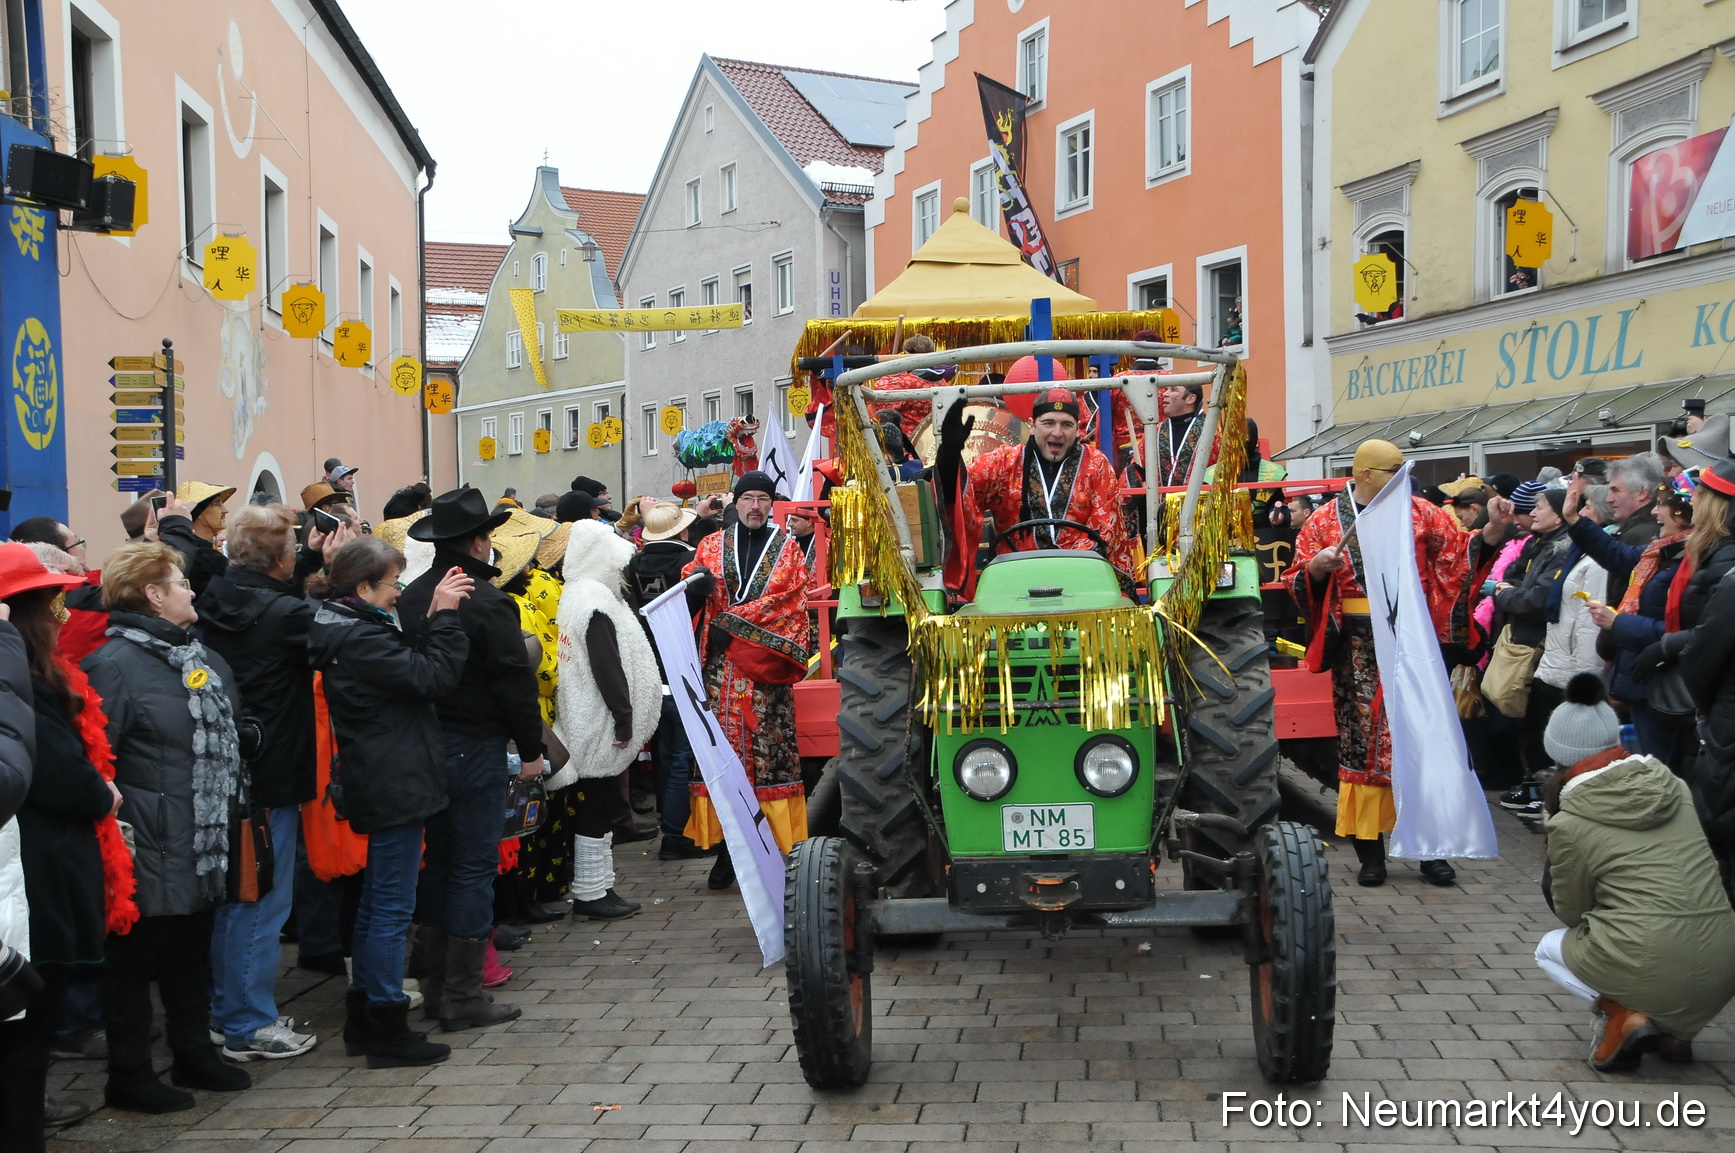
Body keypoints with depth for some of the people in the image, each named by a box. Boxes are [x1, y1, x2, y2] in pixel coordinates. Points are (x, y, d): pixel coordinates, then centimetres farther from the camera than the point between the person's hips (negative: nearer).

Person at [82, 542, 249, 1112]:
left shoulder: (204, 658, 12)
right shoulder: (116, 664, -14)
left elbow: (228, 737, 22)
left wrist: (230, 805, 19)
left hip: (203, 847, 8)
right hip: (150, 851, -8)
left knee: (190, 953, 19)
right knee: (136, 957, 5)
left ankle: (195, 1053, 33)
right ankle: (129, 1075, 17)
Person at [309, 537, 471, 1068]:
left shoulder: (346, 629, 11)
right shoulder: (360, 638, -20)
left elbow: (410, 667, 12)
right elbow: (431, 676, -22)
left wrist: (434, 620, 4)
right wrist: (443, 617, -16)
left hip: (378, 785, 11)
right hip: (395, 785, -11)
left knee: (377, 901, 18)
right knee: (393, 905, -3)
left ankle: (364, 1018, 27)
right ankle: (387, 1028, 6)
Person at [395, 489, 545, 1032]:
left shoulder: (411, 597, 4)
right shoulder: (487, 603, -16)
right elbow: (516, 681, -14)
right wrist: (532, 748, -5)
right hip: (475, 746, -7)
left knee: (437, 863, 15)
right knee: (474, 866, 0)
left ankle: (435, 986, 23)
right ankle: (462, 997, 4)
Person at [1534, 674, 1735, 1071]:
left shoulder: (1570, 824, -6)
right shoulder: (1676, 787, 9)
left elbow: (1570, 913, 7)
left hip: (1651, 974, -6)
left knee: (1550, 948, 26)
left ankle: (1621, 1014, 0)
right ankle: (1674, 1028, 16)